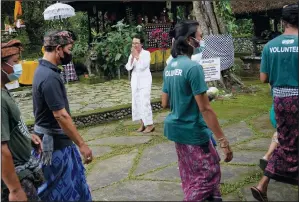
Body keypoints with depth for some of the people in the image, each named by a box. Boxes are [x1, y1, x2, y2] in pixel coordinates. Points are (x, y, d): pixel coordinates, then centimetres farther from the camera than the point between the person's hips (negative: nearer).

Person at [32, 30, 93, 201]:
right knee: (59, 188, 6)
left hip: (55, 138, 9)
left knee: (72, 181, 21)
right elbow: (61, 116, -27)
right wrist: (82, 145, -22)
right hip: (55, 142, -9)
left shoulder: (44, 70, 6)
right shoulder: (50, 77, -25)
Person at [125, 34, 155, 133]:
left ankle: (150, 124, -1)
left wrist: (137, 56, -15)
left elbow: (142, 66, -20)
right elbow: (128, 67, -3)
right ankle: (143, 123, 18)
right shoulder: (132, 54, 7)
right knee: (137, 102, 8)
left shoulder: (146, 53, -8)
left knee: (145, 102, -10)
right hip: (135, 81, 6)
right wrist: (133, 56, -12)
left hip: (144, 81, -6)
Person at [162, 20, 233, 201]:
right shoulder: (193, 67, -21)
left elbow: (165, 103, 10)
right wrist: (223, 141, -19)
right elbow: (205, 109, -23)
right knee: (209, 173, 6)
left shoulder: (169, 67, 5)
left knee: (189, 174, 21)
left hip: (177, 128, 9)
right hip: (193, 131, -9)